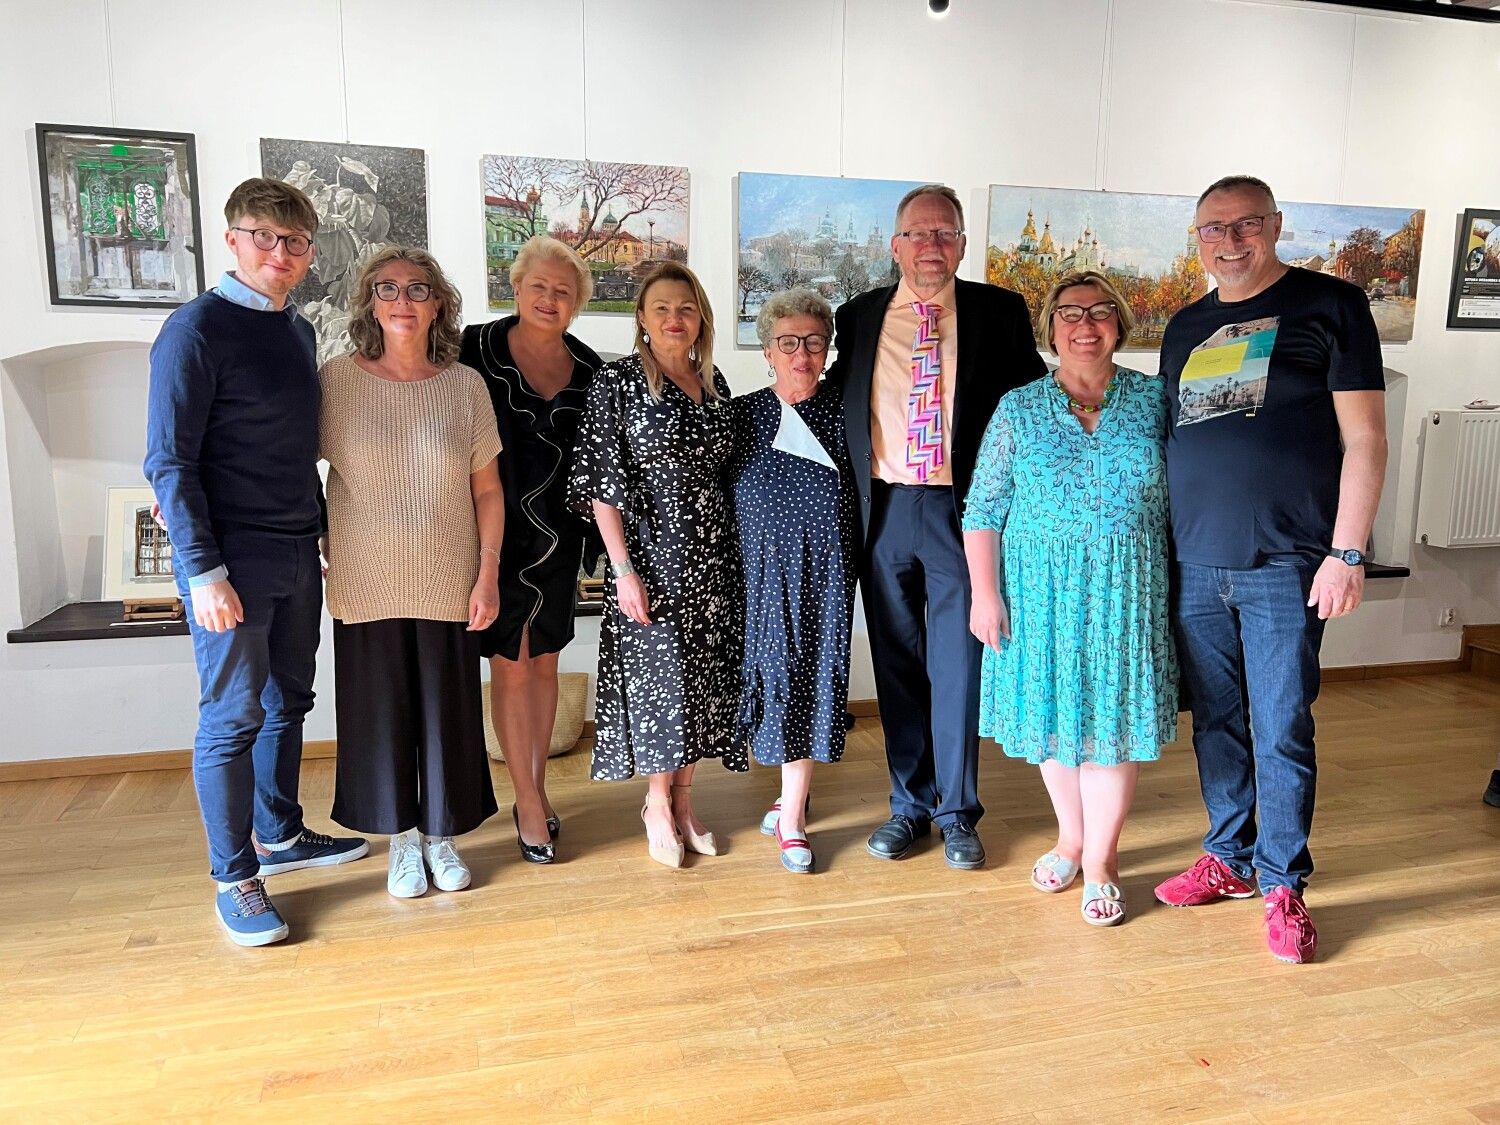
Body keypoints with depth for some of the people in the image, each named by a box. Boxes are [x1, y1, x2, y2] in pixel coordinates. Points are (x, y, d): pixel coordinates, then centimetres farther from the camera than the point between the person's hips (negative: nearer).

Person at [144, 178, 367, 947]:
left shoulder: (298, 330, 11)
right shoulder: (197, 329, -10)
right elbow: (169, 461, -14)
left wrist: (321, 530, 15)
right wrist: (204, 572, -18)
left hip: (297, 552, 7)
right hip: (232, 559, -7)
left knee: (288, 701, 16)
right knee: (233, 717, 1)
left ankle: (280, 837, 33)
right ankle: (234, 878, 14)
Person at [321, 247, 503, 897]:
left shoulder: (465, 385, 0)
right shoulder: (336, 380, -2)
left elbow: (487, 491, 2)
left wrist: (488, 574, -3)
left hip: (447, 582, 1)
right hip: (367, 584, 0)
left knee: (447, 709, 8)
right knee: (380, 709, 9)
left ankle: (441, 835, 28)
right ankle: (401, 840, 27)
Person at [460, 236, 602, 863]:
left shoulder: (589, 369, 3)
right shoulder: (477, 349, -6)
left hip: (559, 537, 3)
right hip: (497, 535, -3)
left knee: (545, 662, 13)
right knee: (510, 666, 3)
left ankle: (534, 790, 28)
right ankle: (529, 803, 15)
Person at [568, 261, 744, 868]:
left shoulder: (713, 383, 10)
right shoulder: (617, 381, -6)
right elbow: (602, 482, -10)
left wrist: (732, 553, 12)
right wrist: (624, 569, -16)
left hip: (711, 555, 5)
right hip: (652, 552, -5)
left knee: (703, 673, 9)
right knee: (659, 674, 1)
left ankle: (683, 800, 26)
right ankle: (658, 806, 20)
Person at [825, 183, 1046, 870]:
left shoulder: (999, 312, 5)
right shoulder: (857, 318, 10)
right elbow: (836, 401, 15)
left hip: (962, 510, -2)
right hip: (883, 511, 2)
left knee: (959, 663, 3)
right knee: (897, 663, 10)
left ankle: (957, 813, 19)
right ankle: (909, 805, 25)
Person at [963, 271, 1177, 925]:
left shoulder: (1154, 399, 3)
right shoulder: (1019, 409, 2)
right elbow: (983, 509, 1)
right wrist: (984, 593, -5)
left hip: (1126, 589, 0)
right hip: (1042, 589, 1)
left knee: (1113, 719, 2)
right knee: (1052, 714, 10)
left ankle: (1099, 860, 19)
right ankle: (1070, 839, 31)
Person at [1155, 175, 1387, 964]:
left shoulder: (1328, 305, 0)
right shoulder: (1184, 328, 14)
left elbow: (1364, 436, -5)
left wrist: (1347, 552, -11)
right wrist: (1154, 545, 12)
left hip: (1285, 564, -4)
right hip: (1193, 564, 5)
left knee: (1282, 729, 1)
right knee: (1214, 721, 12)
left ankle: (1282, 884, 17)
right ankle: (1228, 858, 28)